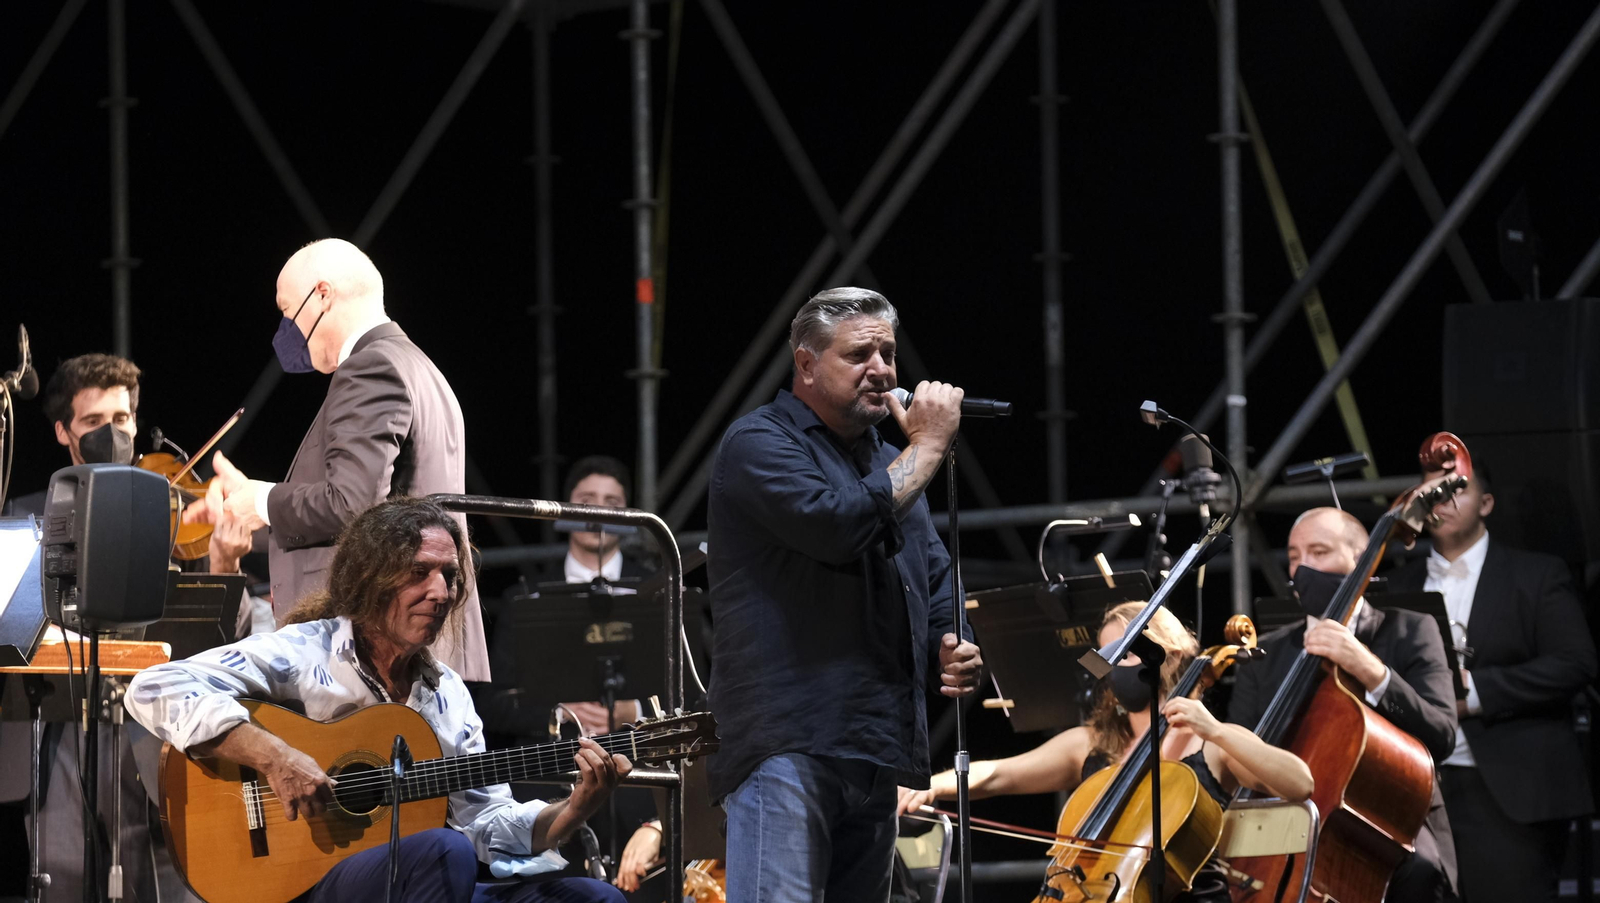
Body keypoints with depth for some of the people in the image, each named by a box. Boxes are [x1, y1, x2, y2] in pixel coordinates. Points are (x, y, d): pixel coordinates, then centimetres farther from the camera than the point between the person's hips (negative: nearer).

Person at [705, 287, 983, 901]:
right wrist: (928, 446, -7)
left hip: (876, 754, 8)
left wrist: (951, 648, 6)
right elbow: (839, 525, -19)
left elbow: (934, 584, 30)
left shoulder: (888, 463, 24)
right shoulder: (759, 445, -2)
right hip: (787, 746, -8)